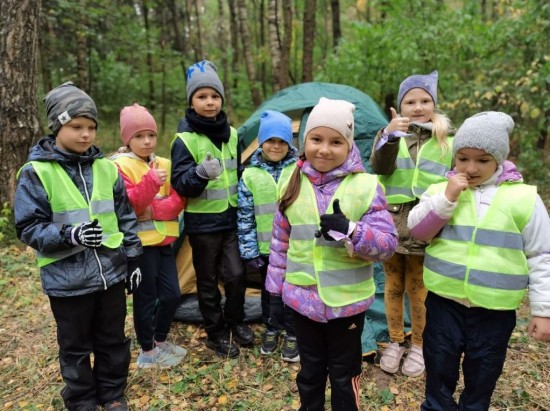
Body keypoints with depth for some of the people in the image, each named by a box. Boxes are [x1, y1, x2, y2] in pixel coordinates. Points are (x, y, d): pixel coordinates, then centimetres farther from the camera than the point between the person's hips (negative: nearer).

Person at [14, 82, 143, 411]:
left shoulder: (106, 168, 2)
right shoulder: (36, 173, -9)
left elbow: (126, 217, 7)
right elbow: (29, 228, -9)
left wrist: (133, 259, 7)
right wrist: (69, 235, -25)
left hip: (111, 272, 3)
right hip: (68, 279, -3)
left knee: (113, 339, 18)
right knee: (76, 346, 15)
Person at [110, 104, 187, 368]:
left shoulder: (164, 164, 9)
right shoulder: (119, 165, -9)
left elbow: (178, 200, 4)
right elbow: (125, 205, -19)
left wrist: (154, 210, -15)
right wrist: (151, 182, -30)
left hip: (163, 240, 6)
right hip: (140, 242, -6)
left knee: (172, 295, 10)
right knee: (146, 298, 5)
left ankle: (160, 340, 33)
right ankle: (147, 351, 24)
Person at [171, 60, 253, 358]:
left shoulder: (231, 134, 5)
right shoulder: (185, 139, -13)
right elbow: (179, 184, -17)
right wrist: (200, 173, -36)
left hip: (231, 218, 5)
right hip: (202, 222, -4)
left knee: (236, 274, 5)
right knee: (208, 281, 8)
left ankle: (235, 322, 30)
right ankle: (215, 334, 26)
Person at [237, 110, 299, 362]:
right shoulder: (250, 175, -4)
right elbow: (244, 216, -2)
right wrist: (249, 250, -3)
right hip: (266, 247, 1)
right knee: (269, 290, 18)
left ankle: (292, 334, 31)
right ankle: (271, 330, 38)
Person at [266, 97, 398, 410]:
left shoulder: (365, 186, -11)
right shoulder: (292, 182, -1)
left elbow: (388, 244, -12)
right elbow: (281, 243, 6)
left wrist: (350, 231, -30)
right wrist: (275, 291, 9)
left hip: (348, 301, -2)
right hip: (302, 298, 3)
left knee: (344, 374, 18)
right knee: (310, 371, 22)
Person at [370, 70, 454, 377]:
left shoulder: (449, 141, 3)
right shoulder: (389, 135, 2)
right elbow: (380, 167, -18)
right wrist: (390, 136, -35)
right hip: (392, 223, 1)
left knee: (418, 288, 7)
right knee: (394, 285, 12)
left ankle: (419, 346, 30)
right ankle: (395, 342, 31)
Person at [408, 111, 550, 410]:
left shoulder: (524, 198, -5)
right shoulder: (441, 190, -1)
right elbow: (417, 231, -8)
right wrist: (446, 198, -19)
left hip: (495, 312, -1)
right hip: (444, 303, 1)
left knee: (481, 381, 17)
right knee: (439, 375, 16)